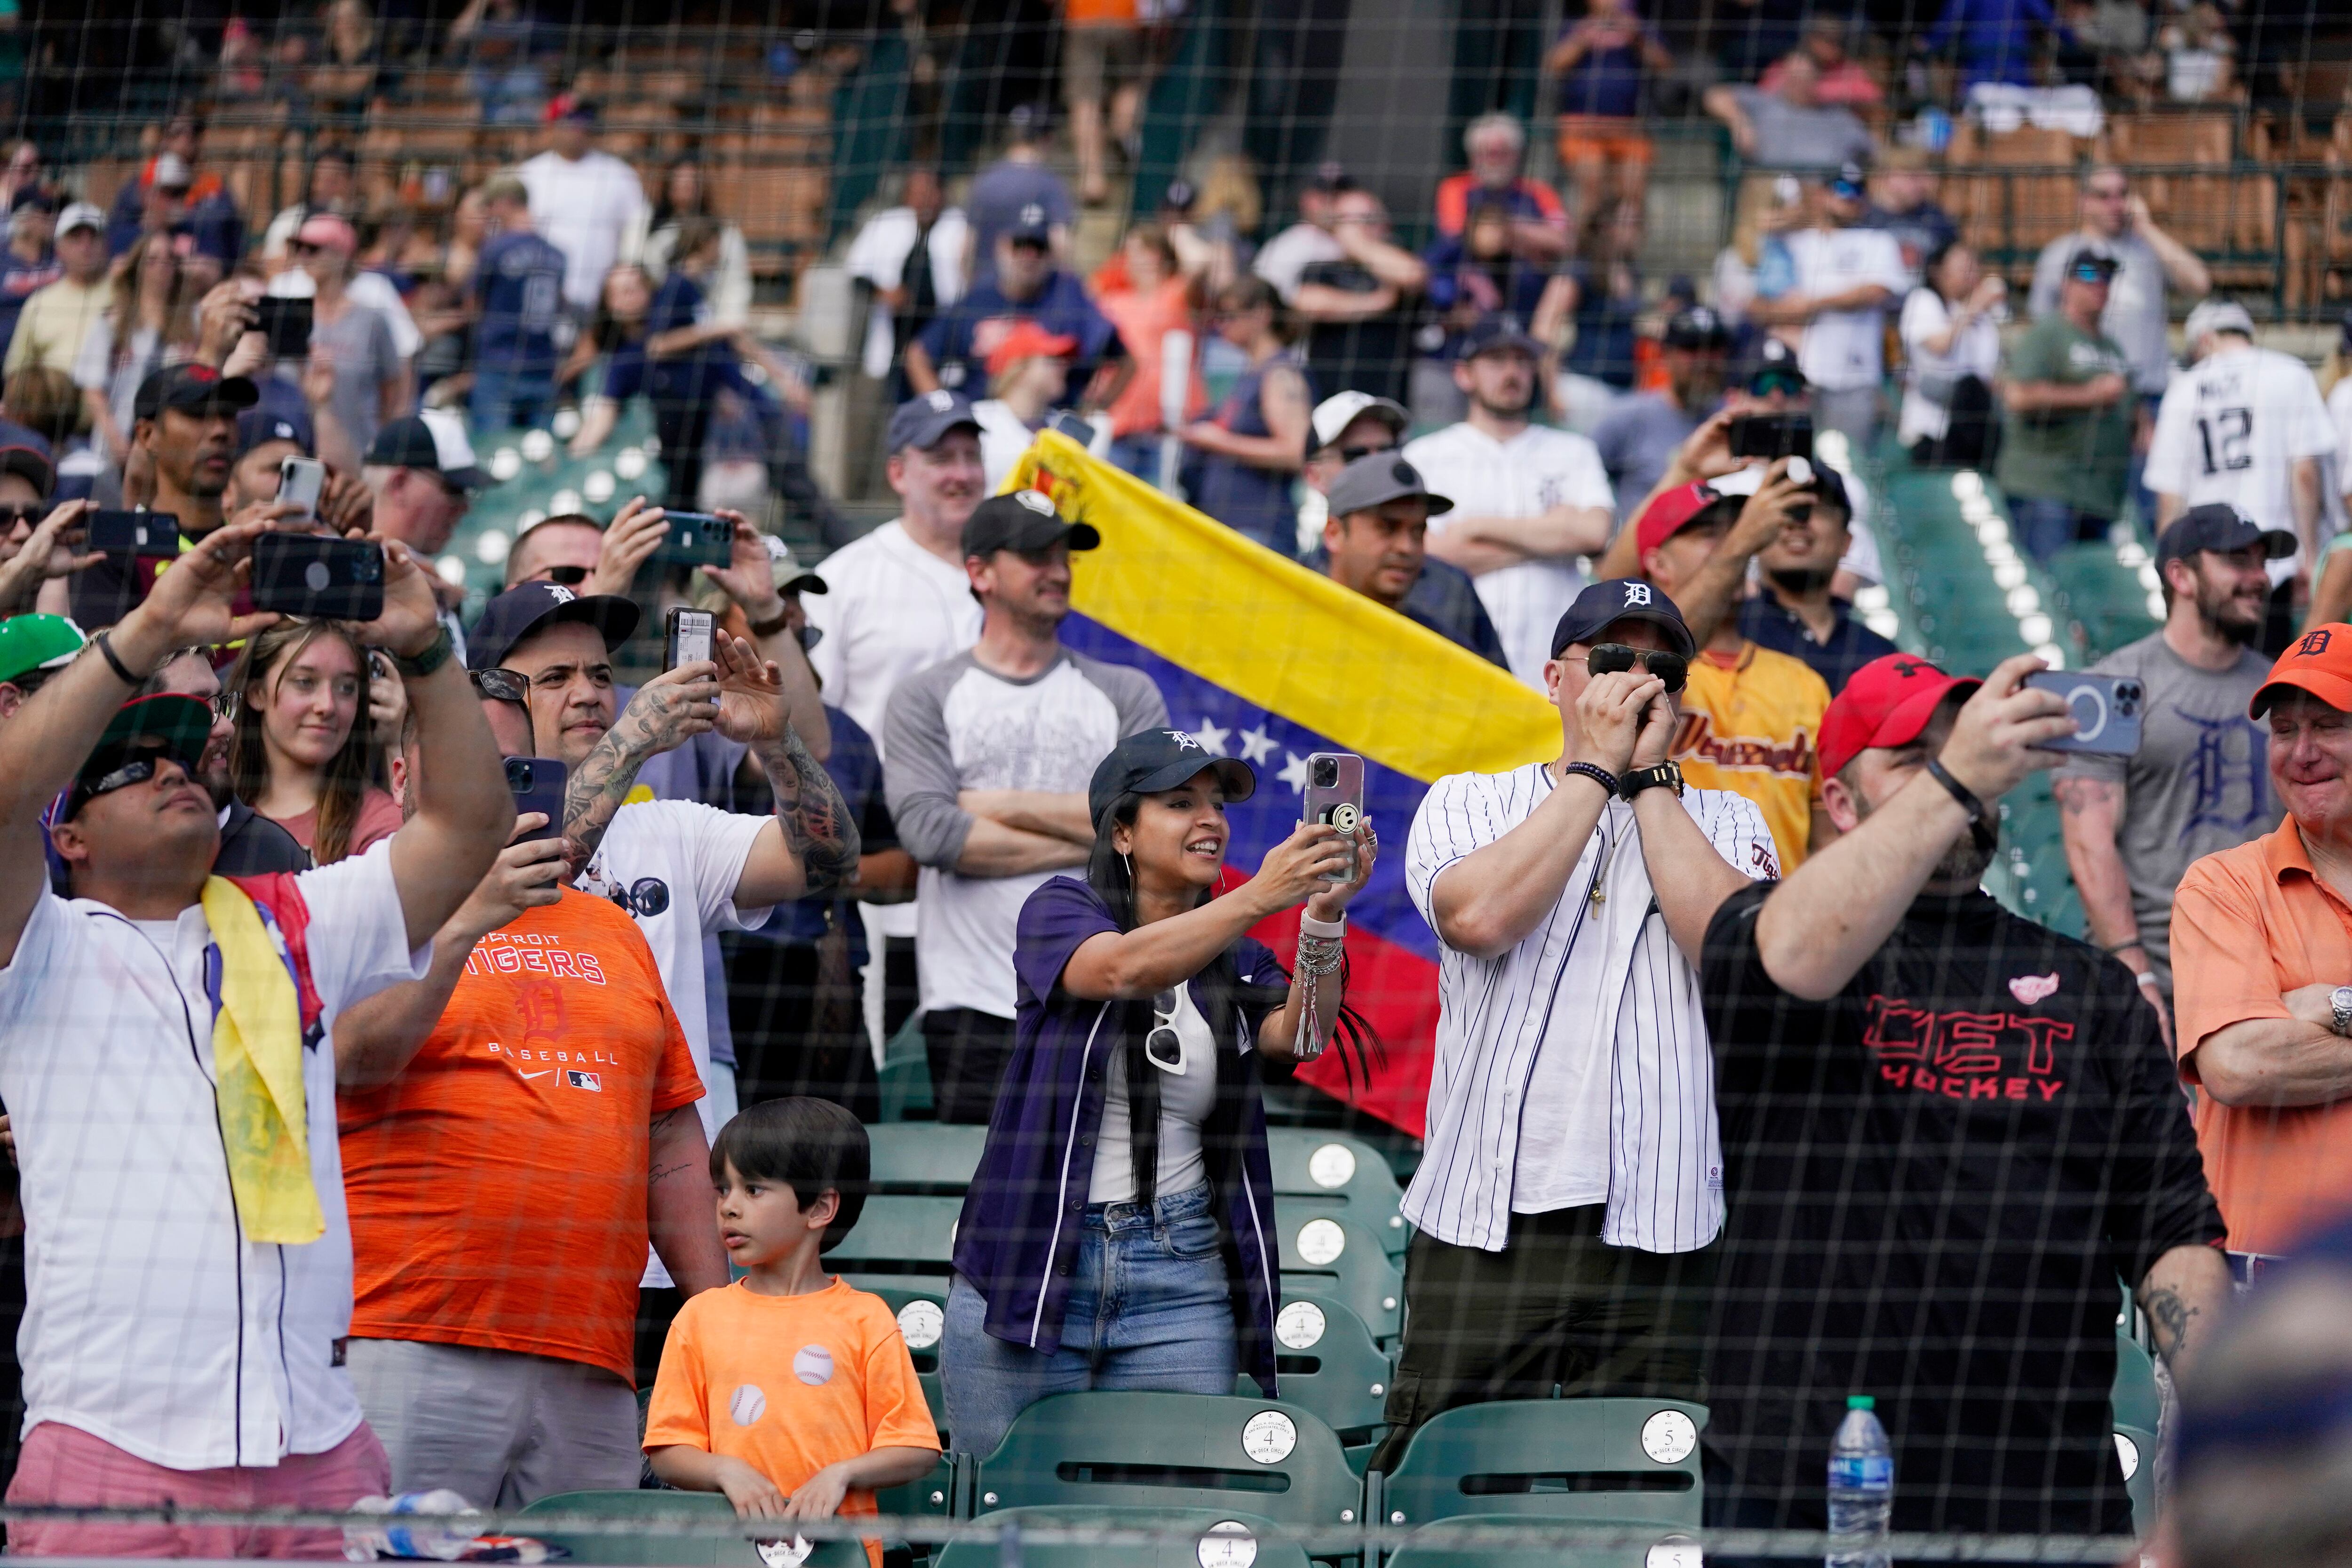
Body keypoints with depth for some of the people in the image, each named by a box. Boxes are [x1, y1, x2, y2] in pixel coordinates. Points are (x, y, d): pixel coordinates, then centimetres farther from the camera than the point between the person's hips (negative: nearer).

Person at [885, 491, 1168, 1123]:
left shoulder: (1127, 694, 13)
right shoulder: (924, 700, 8)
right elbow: (930, 832, -8)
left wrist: (1006, 806, -3)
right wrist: (1085, 841, -6)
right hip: (974, 1008, -1)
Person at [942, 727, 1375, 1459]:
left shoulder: (1235, 959, 11)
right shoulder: (1059, 911, 1)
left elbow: (1300, 1034, -8)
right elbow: (1123, 969, -20)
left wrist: (1323, 916, -26)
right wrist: (1257, 898, -33)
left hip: (1182, 1280, 2)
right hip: (1032, 1266, -2)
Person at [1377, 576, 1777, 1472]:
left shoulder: (1726, 822, 15)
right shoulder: (1469, 803, 13)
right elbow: (1480, 917, -9)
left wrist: (1649, 774, 0)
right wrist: (1597, 766, -1)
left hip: (1661, 1231, 1)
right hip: (1484, 1221, -1)